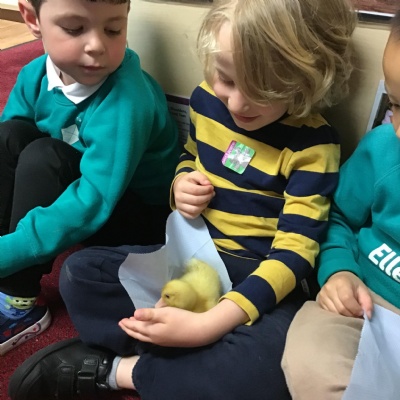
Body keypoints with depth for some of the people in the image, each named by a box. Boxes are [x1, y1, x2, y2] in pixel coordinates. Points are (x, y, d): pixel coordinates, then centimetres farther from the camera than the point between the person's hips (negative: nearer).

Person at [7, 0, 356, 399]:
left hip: (257, 274, -4)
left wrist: (207, 324, -31)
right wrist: (181, 185, -9)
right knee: (80, 273, -6)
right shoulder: (207, 99, -4)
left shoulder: (313, 144, -19)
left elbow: (293, 253, -21)